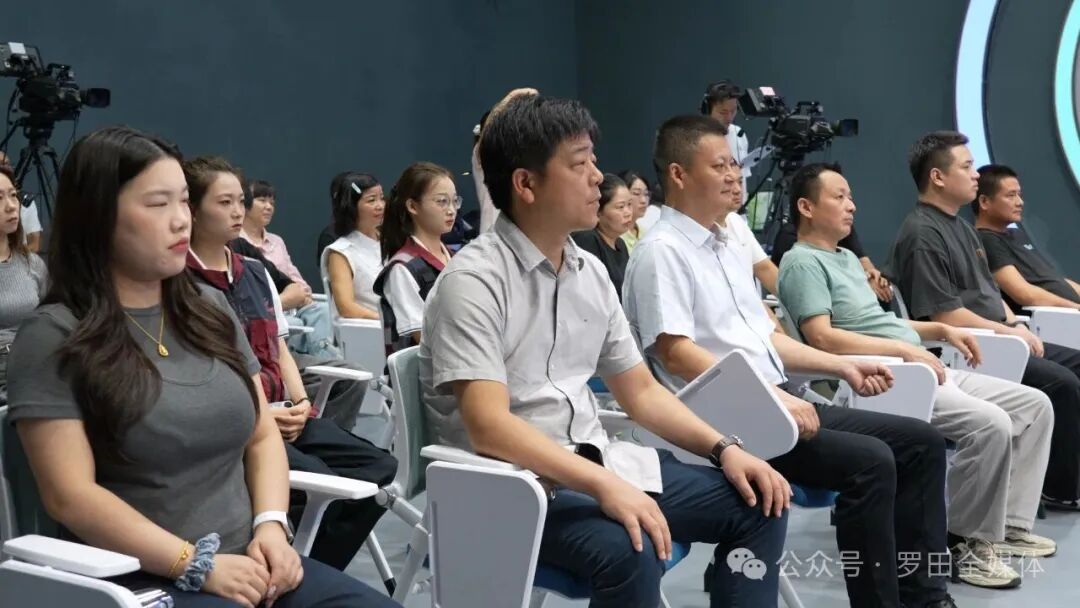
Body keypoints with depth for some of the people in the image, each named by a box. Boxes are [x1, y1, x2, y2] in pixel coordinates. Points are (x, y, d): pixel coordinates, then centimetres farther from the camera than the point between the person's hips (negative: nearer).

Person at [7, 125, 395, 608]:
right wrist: (197, 564, -16)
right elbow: (69, 496, -11)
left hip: (247, 561, 6)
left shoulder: (210, 311, 13)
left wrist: (271, 525, -4)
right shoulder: (54, 337, -5)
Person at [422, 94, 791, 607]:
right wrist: (605, 485, -33)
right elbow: (489, 427, -25)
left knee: (757, 505, 1)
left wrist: (724, 448, 2)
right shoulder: (474, 279, -15)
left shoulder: (591, 272, 8)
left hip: (592, 461, 8)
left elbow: (641, 392, 15)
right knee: (628, 553, -33)